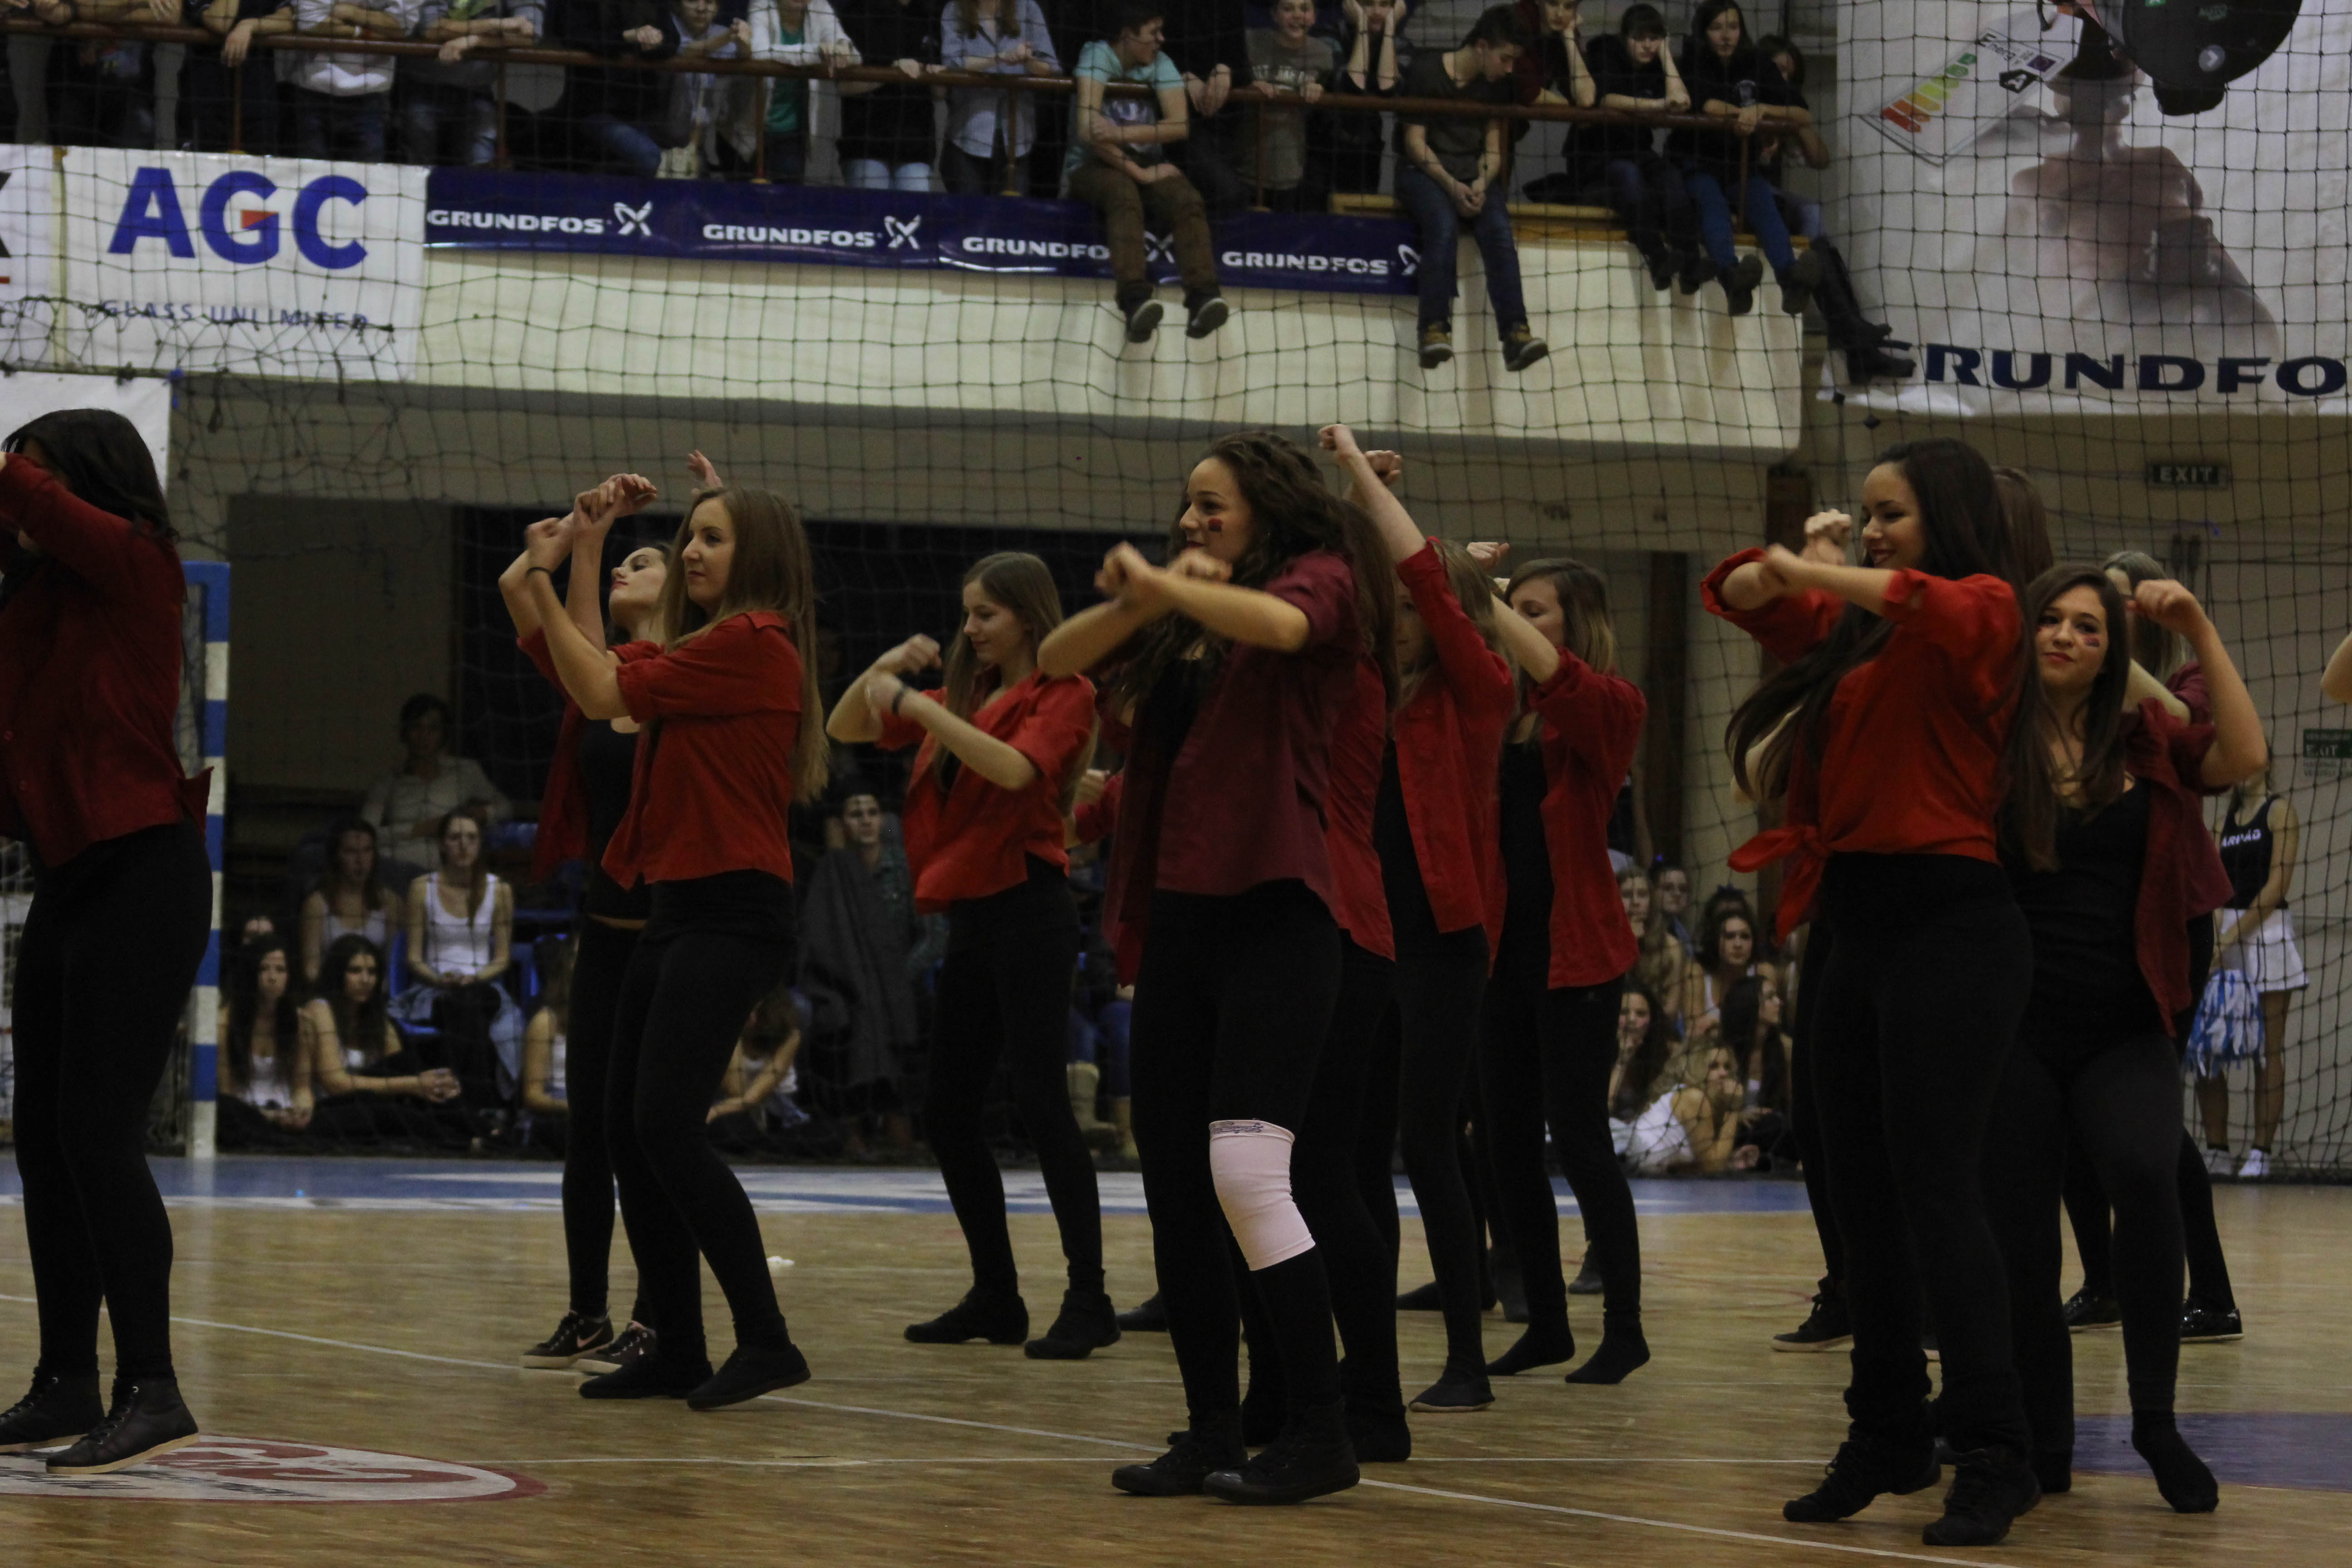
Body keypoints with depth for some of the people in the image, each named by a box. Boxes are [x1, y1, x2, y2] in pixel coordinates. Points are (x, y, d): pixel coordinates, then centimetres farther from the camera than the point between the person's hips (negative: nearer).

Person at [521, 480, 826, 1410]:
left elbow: (605, 694, -12)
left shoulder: (752, 644, -12)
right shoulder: (705, 651, 18)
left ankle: (765, 1341, -15)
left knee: (668, 1125, -18)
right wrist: (577, 555, 17)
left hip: (731, 915, -10)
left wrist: (545, 580, -2)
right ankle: (676, 1350, 14)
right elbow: (603, 679, 20)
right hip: (679, 909, 10)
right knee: (630, 1128, 8)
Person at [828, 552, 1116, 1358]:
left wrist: (918, 706, -22)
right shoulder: (966, 695, 16)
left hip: (1029, 908, -8)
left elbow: (1015, 768, -23)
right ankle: (996, 1298, 17)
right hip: (970, 914, 8)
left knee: (1041, 1104, -11)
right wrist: (885, 669, 0)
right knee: (948, 1113, 8)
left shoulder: (1061, 694, -4)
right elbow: (844, 728, 18)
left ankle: (1089, 1301, -8)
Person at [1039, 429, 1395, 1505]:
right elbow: (1058, 659, 9)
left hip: (1273, 912, -8)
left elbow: (1281, 621, -22)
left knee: (1245, 1167, -18)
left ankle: (1322, 1431, -12)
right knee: (1172, 1183, 6)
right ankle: (1212, 1433, 14)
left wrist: (1162, 586, -15)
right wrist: (1140, 601, -7)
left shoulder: (1323, 578, 1)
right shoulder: (1178, 629, 20)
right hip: (1177, 920, 8)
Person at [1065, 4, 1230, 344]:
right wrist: (1138, 173, -22)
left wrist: (1121, 133, -25)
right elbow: (1089, 129, -23)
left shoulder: (1160, 64, 3)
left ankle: (1202, 299, -46)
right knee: (1124, 193, -38)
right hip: (1092, 167, -4)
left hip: (1147, 167, 4)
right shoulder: (1098, 57, -10)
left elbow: (1180, 125, -11)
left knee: (1188, 202, -27)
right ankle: (1135, 300, -55)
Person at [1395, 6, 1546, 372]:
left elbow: (1493, 149, 10)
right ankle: (1436, 330, -44)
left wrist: (1482, 183, -12)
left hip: (1473, 175, 4)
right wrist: (1451, 186, -19)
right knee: (1443, 224, -36)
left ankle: (1515, 332, -40)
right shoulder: (1427, 71, -7)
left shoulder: (1496, 87, 9)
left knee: (1499, 229, -26)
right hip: (1423, 172, -4)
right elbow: (1415, 142, -8)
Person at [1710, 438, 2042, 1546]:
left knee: (1934, 1193, -12)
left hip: (1948, 924, -8)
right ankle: (1889, 1440, 19)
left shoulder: (1983, 608, -4)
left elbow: (1932, 610, -27)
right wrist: (1797, 563, 1)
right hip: (1858, 928, 8)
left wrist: (1819, 575, -18)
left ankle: (1993, 1457, -10)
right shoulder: (1851, 629, 16)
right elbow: (1736, 596, 22)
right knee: (1861, 1199, 10)